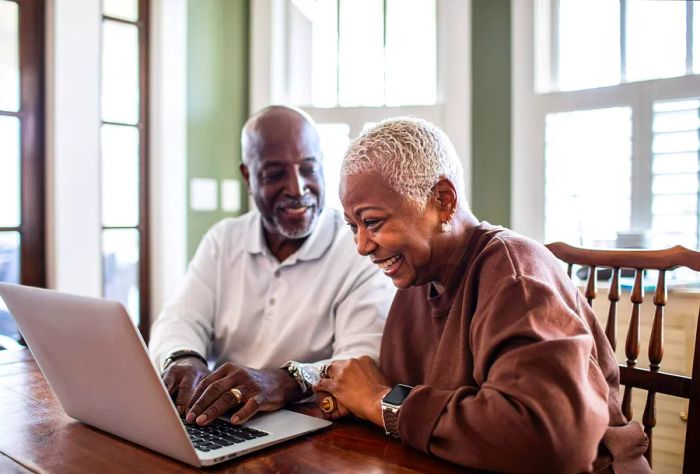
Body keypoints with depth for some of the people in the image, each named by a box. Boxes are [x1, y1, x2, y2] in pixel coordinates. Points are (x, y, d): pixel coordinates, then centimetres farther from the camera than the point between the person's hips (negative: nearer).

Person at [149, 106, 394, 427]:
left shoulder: (362, 252, -8)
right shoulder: (222, 240, 9)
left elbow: (366, 365, -18)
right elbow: (180, 320, 0)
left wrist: (287, 382, -37)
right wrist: (184, 362, -23)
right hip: (220, 427, 5)